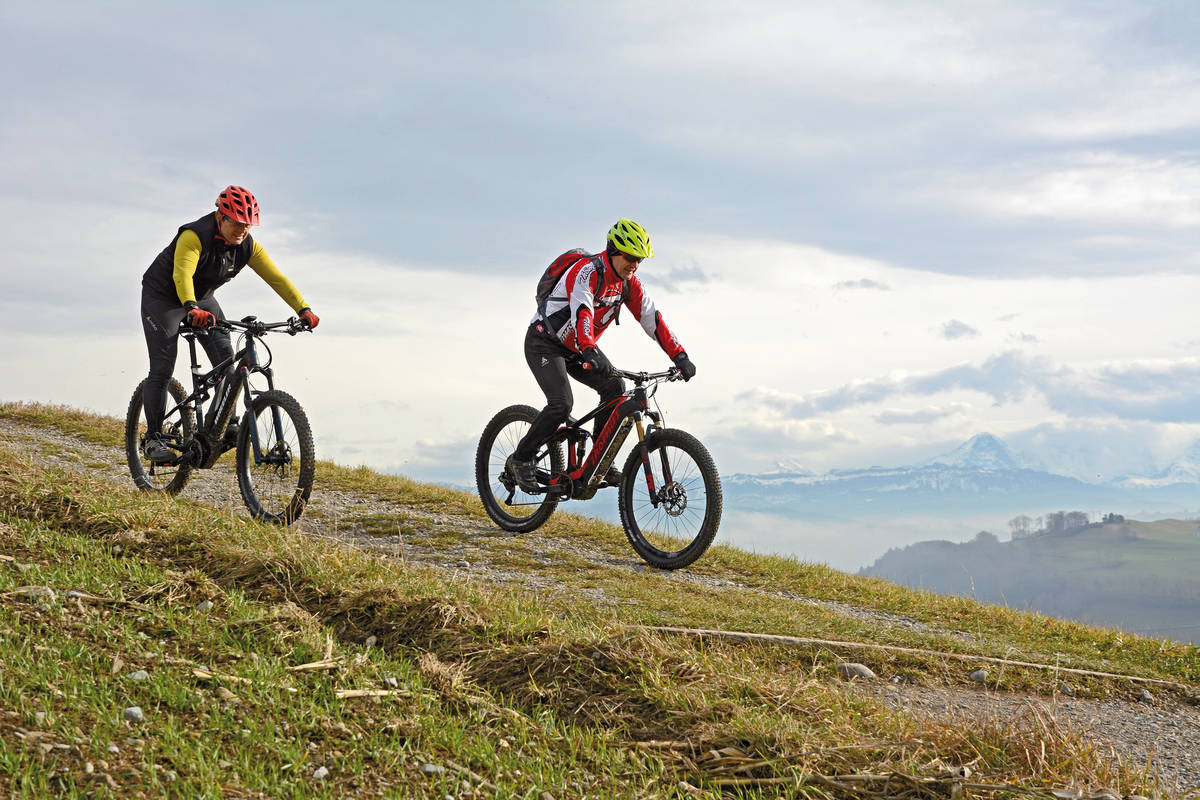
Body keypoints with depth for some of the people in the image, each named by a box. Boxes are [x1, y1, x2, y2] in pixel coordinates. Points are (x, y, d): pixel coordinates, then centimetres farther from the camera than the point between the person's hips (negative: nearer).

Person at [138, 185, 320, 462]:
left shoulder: (247, 246, -13)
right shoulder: (195, 236, -32)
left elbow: (276, 277, -16)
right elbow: (182, 274, -47)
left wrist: (303, 309, -28)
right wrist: (192, 309, -65)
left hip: (202, 299, 6)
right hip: (162, 296, -6)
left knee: (226, 360, -10)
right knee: (162, 368, -13)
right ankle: (153, 439, -7)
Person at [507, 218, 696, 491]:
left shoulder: (628, 282, -4)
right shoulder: (587, 271, -28)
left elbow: (652, 319, -4)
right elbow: (582, 312, -45)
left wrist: (680, 357, -14)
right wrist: (590, 352, -61)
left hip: (577, 348, 7)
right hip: (545, 343, -7)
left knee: (615, 388, -15)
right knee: (562, 403, -25)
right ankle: (521, 458, -6)